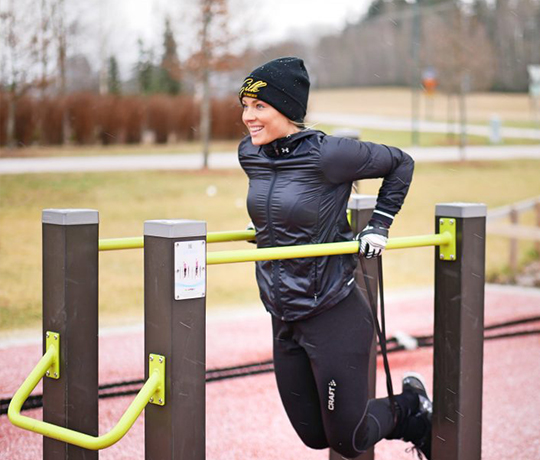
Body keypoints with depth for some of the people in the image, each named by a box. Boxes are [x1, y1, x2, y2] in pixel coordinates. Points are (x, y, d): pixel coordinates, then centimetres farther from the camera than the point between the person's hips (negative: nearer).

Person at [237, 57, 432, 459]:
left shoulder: (327, 154, -18)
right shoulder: (249, 154, 0)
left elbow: (400, 163, -4)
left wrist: (379, 226, -6)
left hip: (336, 316, -7)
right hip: (284, 321, 7)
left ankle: (411, 405, 31)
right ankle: (411, 421, 37)